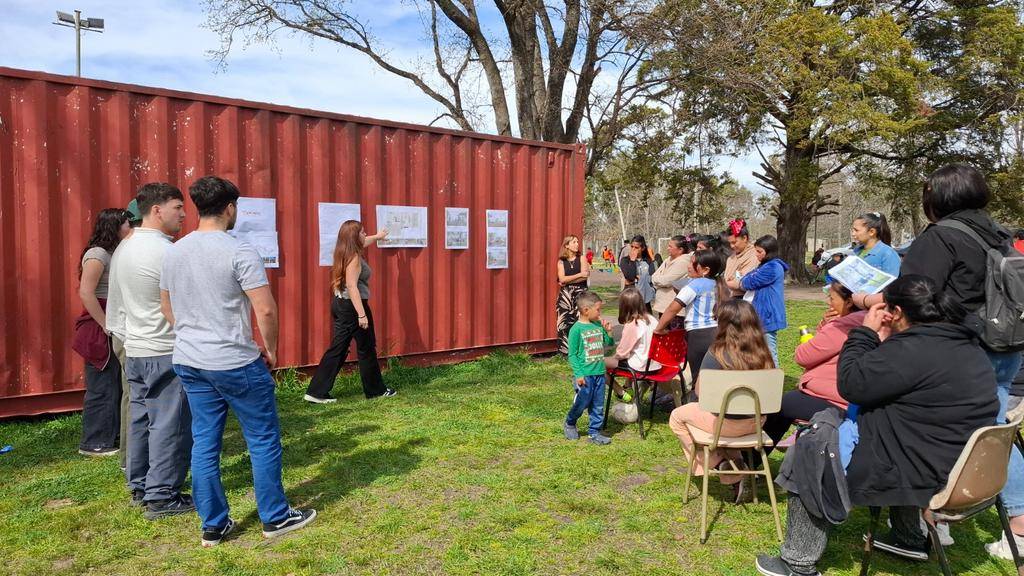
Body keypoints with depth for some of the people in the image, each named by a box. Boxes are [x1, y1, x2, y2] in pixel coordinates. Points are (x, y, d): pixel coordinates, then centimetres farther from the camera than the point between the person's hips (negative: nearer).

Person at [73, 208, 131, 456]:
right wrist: (106, 325, -18)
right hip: (100, 332, -9)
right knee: (102, 387, -2)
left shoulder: (113, 254, 14)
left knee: (115, 385, 14)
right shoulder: (98, 254, -12)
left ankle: (110, 436, 25)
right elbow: (86, 293, -20)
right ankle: (94, 443, 8)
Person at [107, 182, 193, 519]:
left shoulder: (124, 248, 10)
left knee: (140, 418, 16)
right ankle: (162, 497, 4)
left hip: (134, 349, 9)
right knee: (169, 424, -2)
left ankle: (139, 487, 26)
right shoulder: (165, 251, -19)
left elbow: (120, 296, 17)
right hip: (166, 352, -9)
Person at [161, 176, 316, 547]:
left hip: (188, 362, 7)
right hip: (236, 364, -7)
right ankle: (275, 518, 18)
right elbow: (266, 310, -19)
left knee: (204, 443, 13)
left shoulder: (174, 252, 6)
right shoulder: (240, 252, -16)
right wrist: (270, 349, -4)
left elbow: (167, 309, 15)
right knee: (264, 440, 7)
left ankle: (213, 526, 22)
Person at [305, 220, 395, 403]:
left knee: (337, 349, 9)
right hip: (352, 306, -9)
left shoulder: (345, 252, 11)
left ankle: (317, 392, 7)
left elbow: (362, 243, 34)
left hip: (340, 304, 9)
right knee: (366, 349, 5)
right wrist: (362, 314, -27)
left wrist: (377, 236, 53)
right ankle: (375, 390, 19)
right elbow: (352, 286, -24)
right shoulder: (354, 257, -17)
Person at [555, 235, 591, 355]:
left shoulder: (582, 259, 4)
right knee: (565, 322, -1)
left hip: (580, 294, -1)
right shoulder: (561, 262, 6)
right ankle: (566, 351, 7)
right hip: (565, 295, 1)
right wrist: (579, 274, -12)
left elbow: (584, 277, -8)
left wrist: (567, 281, -7)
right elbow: (562, 279, -7)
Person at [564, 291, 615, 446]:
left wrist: (607, 332, -3)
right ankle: (569, 424, 29)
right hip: (585, 374, -6)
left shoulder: (598, 325, 6)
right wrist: (578, 374, -14)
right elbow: (572, 354, -10)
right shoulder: (576, 329, -11)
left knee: (598, 405, 10)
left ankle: (595, 433, 21)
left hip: (599, 373, 6)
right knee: (582, 403, 3)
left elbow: (610, 343, 15)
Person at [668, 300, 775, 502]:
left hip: (728, 423, -5)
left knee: (677, 416, 16)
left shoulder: (717, 353, -22)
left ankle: (713, 462, 14)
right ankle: (735, 463, 23)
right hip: (757, 421, 6)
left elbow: (699, 391, -15)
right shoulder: (763, 353, -6)